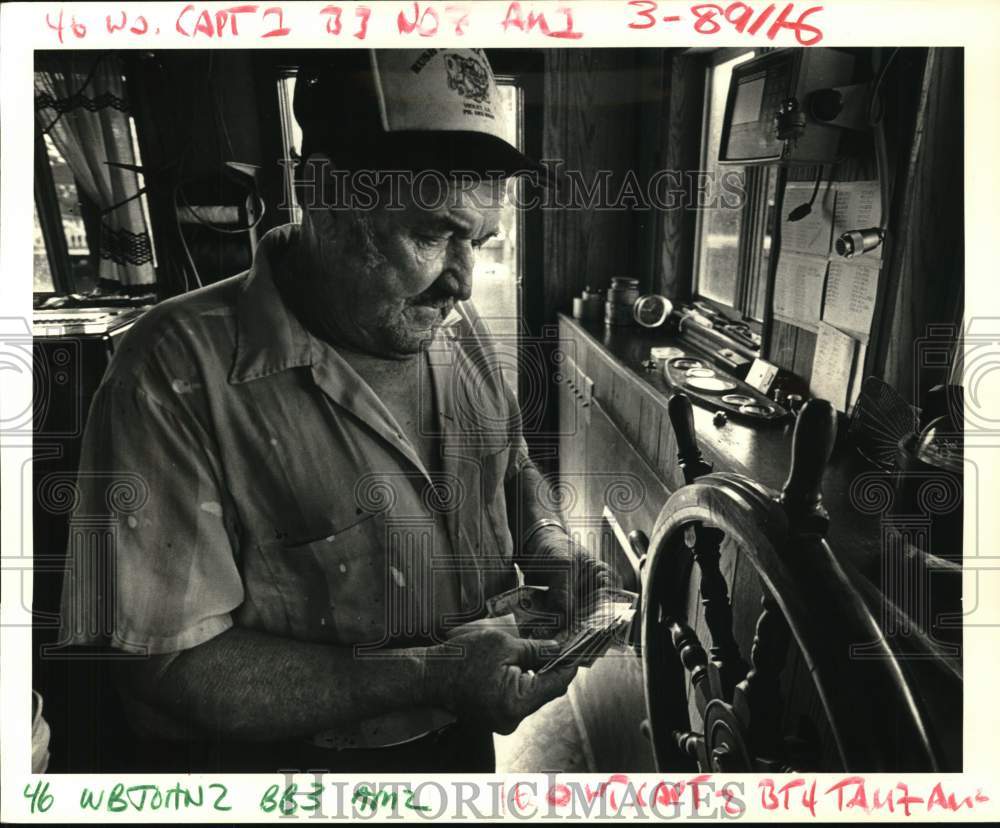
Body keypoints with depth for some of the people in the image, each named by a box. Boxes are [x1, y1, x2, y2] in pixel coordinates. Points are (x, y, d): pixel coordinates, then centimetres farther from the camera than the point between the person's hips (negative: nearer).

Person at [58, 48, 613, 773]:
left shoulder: (457, 325, -5)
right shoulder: (178, 377, -25)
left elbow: (514, 469, 10)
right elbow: (169, 661, -24)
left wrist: (547, 548, -10)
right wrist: (427, 677, -29)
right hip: (282, 759, -5)